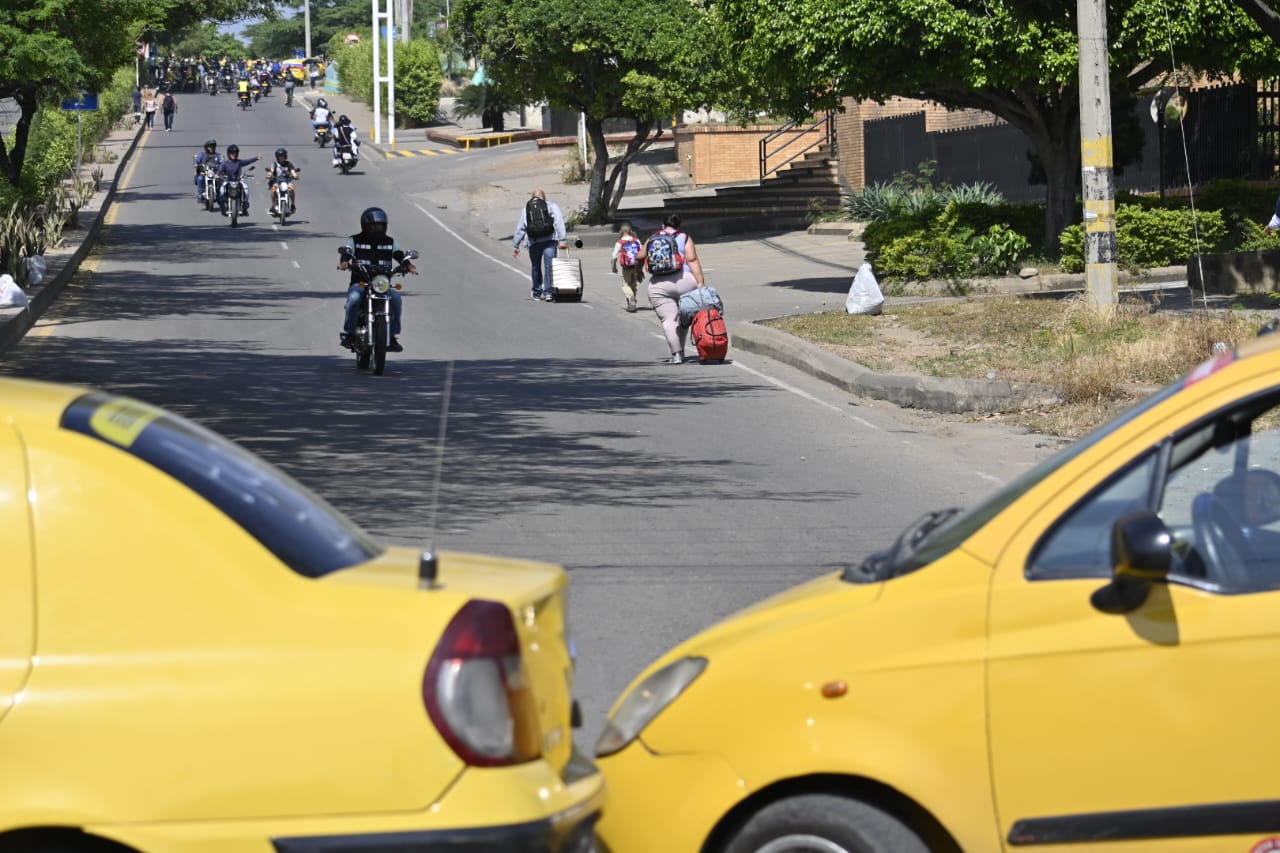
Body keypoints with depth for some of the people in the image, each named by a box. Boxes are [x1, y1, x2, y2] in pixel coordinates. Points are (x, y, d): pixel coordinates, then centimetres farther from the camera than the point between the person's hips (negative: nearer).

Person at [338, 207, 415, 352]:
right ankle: (348, 332, -15)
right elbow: (346, 252, -8)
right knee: (354, 298, -34)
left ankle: (393, 335, -15)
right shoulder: (355, 241, 8)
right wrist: (344, 262, -32)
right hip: (360, 283, -2)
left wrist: (408, 265, -20)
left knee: (395, 297, -27)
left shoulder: (390, 242, 16)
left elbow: (399, 255, 2)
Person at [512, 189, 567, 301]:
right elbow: (559, 222, -4)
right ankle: (548, 292, -13)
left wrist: (516, 246, 22)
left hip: (534, 241, 2)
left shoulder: (526, 209, 17)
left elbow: (520, 228, 17)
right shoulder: (551, 206, 9)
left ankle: (537, 292, 27)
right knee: (549, 266, -3)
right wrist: (561, 240, -10)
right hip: (550, 240, -2)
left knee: (535, 266, 17)